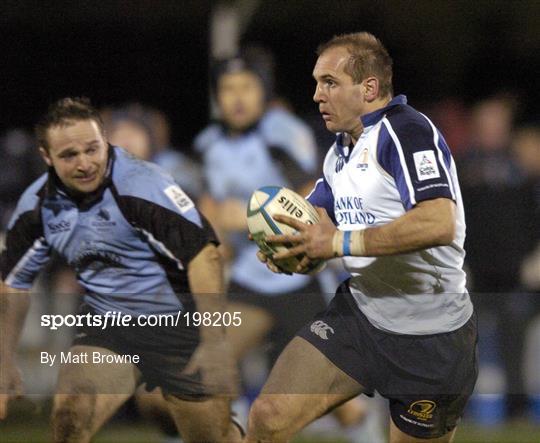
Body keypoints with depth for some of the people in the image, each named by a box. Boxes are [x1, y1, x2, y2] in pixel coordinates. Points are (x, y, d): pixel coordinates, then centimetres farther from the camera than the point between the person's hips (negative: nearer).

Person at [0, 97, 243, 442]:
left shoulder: (142, 185, -21)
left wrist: (214, 341, -30)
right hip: (105, 325, 4)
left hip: (177, 323, -4)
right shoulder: (38, 205, -3)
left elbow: (203, 252, -25)